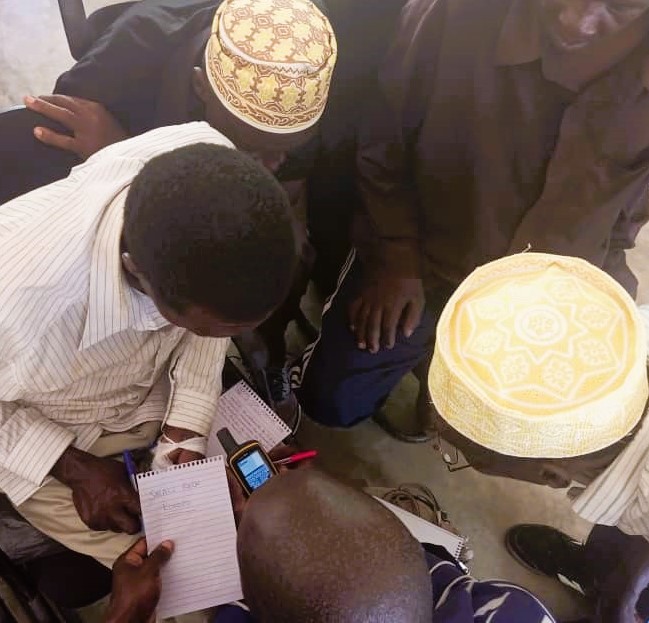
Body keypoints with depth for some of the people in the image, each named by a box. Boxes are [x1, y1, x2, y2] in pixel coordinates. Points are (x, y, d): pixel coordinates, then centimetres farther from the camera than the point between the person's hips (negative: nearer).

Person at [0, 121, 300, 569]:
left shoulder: (214, 177, -32)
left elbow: (216, 306, -11)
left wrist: (186, 428, -16)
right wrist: (75, 467, -19)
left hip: (160, 389, 4)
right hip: (39, 430, -3)